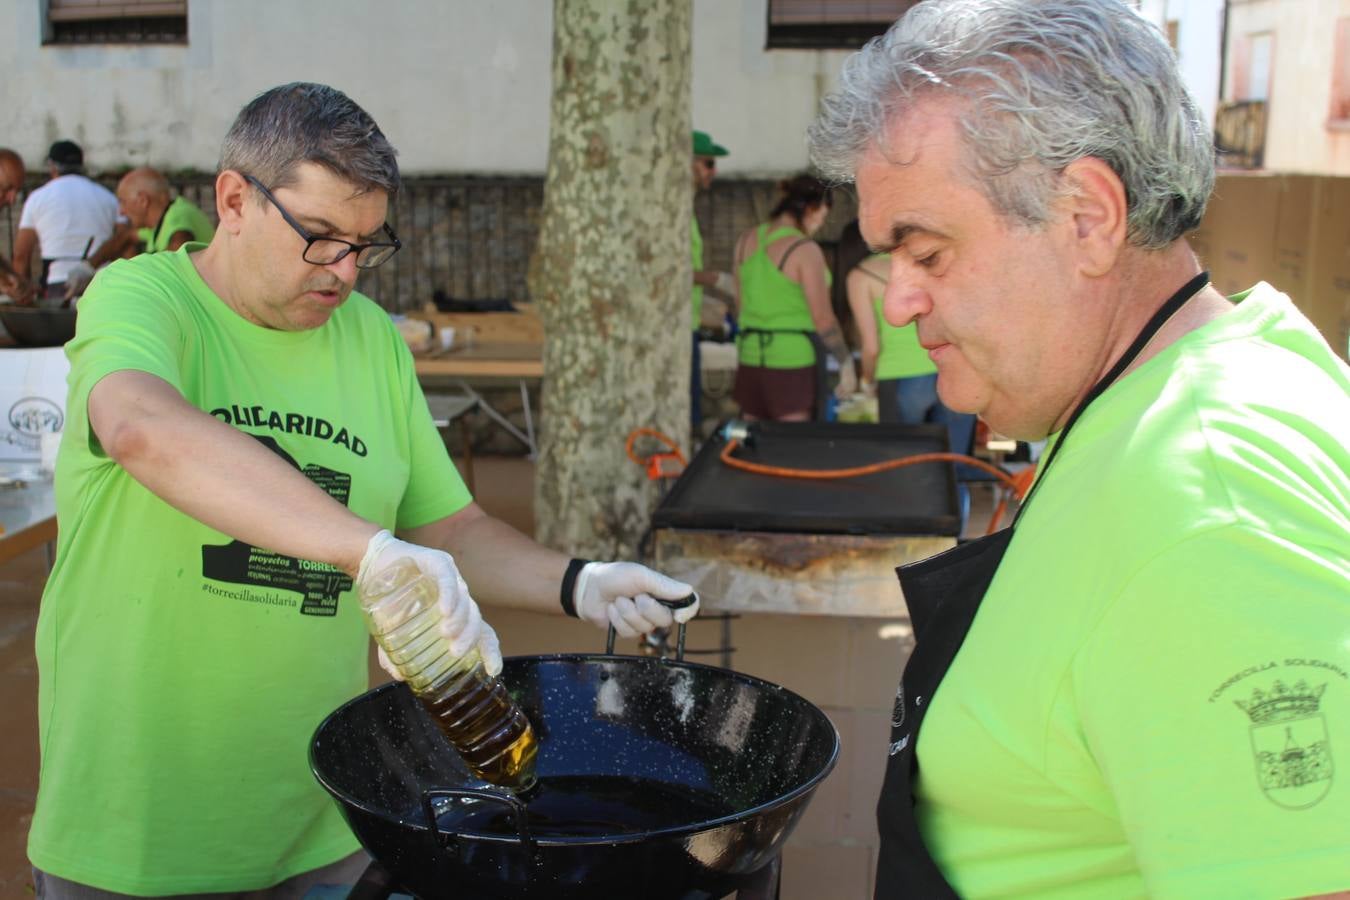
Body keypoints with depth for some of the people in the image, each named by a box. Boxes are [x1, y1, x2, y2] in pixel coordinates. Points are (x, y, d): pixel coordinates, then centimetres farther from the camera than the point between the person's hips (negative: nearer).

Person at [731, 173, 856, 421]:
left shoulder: (747, 240, 6)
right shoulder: (805, 249, -13)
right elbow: (824, 319, -13)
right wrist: (846, 363, -2)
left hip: (751, 357, 7)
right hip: (794, 361, -6)